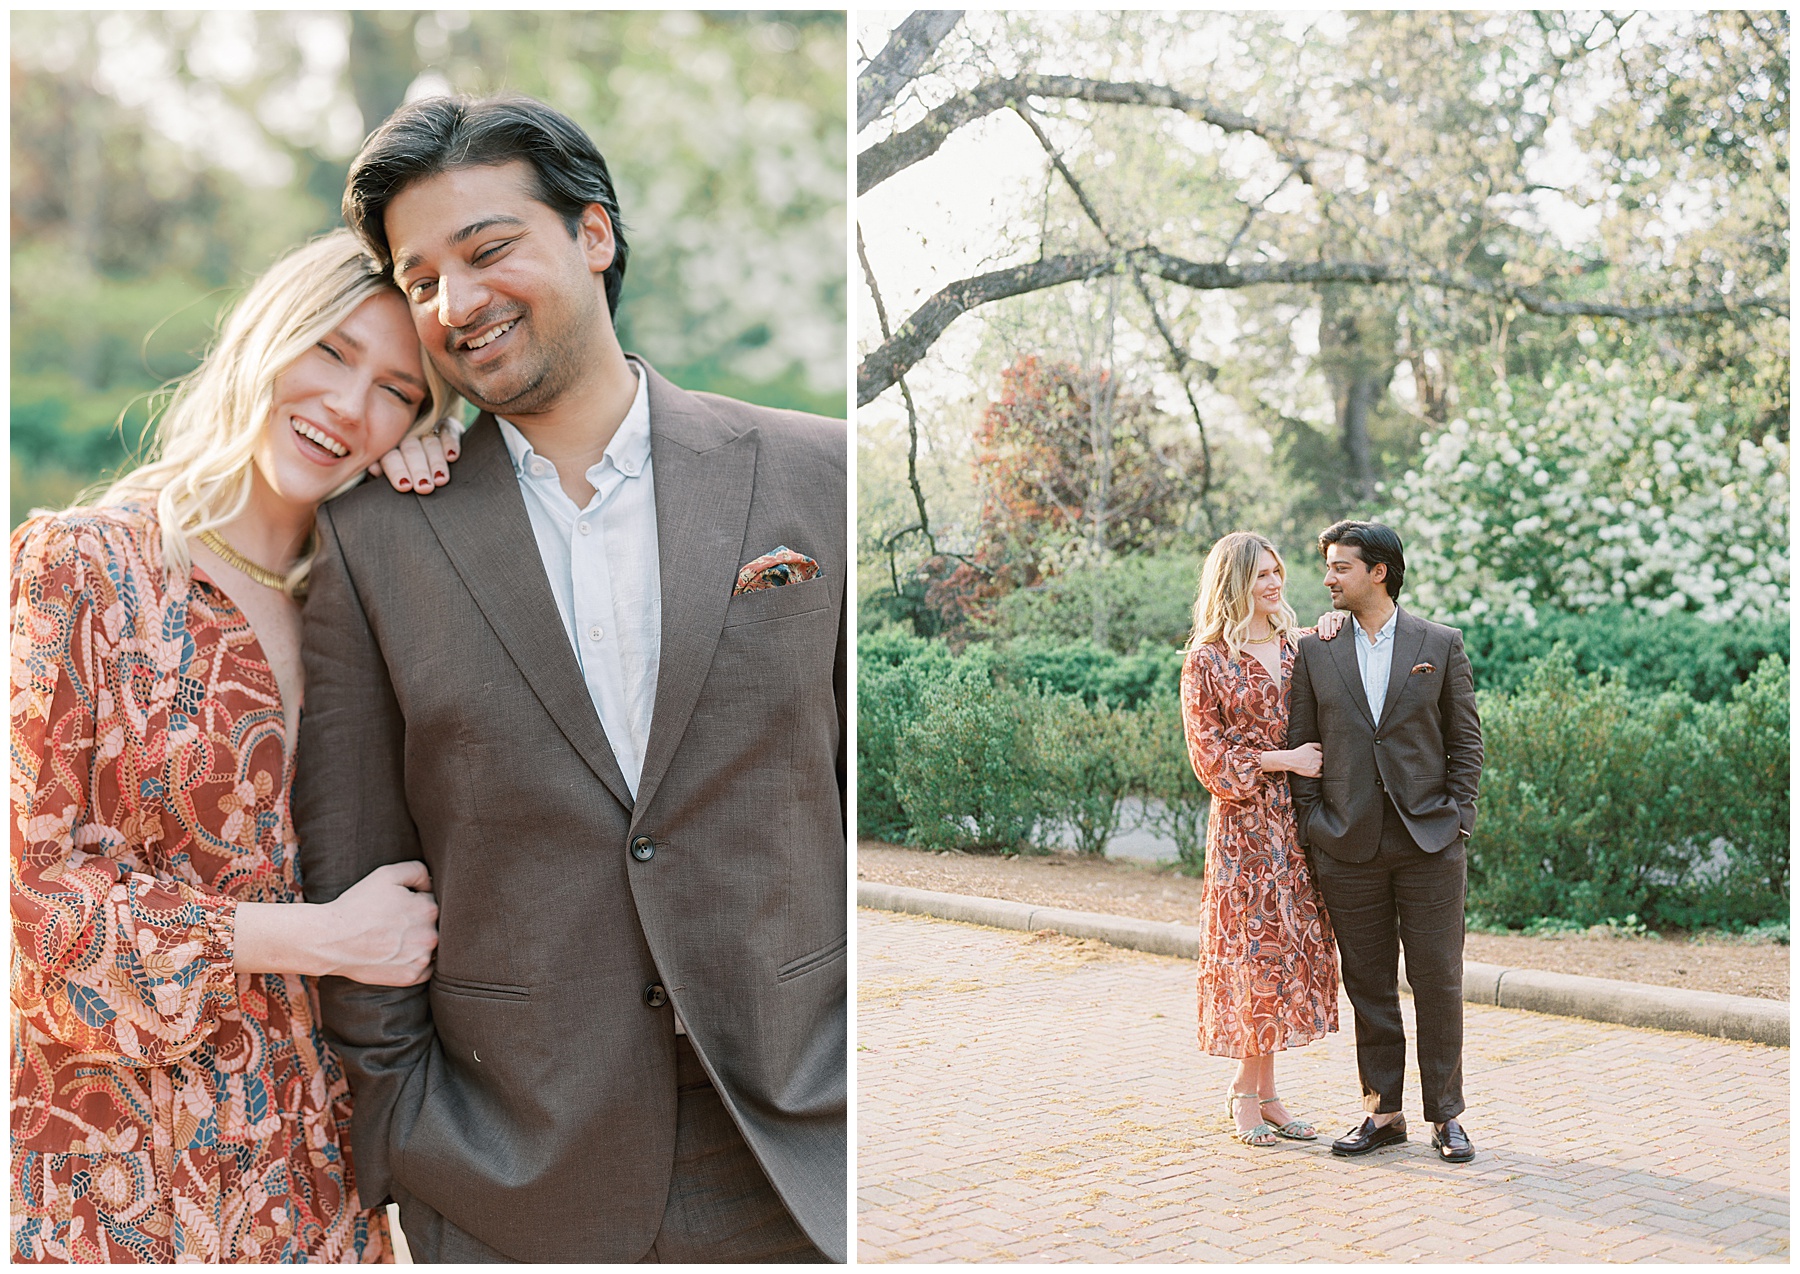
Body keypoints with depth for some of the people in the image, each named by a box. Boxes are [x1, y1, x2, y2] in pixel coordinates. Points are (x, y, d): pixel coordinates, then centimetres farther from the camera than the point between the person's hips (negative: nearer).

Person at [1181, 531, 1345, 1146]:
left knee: (1290, 950, 6)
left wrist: (1332, 630, 2)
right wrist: (1283, 760, -12)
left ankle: (1260, 1090, 17)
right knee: (1254, 948, -2)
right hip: (1246, 823, -5)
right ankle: (1248, 1094, 13)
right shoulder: (1207, 661, -4)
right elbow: (1209, 756, -6)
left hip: (1298, 819, 5)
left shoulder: (1299, 646, 10)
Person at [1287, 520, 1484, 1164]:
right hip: (1349, 846, 2)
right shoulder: (1315, 652, 6)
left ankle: (1445, 1115, 14)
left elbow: (1466, 740, 5)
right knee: (1368, 984, 8)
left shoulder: (1441, 644, 3)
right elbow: (1301, 746, 8)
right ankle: (1382, 1111, 20)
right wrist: (1313, 829, 1)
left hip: (1429, 841, -1)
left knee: (1438, 982, 3)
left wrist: (1458, 820, -2)